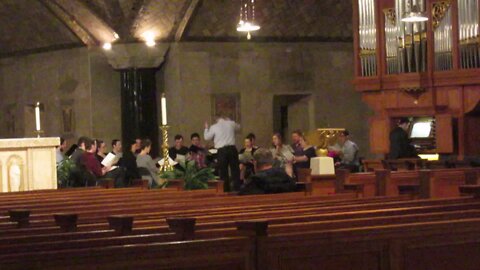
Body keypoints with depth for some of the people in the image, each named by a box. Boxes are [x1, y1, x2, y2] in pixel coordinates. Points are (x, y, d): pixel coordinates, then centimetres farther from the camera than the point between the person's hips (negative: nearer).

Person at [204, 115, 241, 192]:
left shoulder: (214, 127, 0)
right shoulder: (231, 124, 6)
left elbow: (206, 137, 8)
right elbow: (238, 127, 27)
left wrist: (206, 128, 23)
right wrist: (229, 120, 31)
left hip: (221, 150, -2)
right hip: (232, 148, 2)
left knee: (223, 171, 4)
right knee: (235, 169, 8)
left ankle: (226, 189, 2)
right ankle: (237, 188, 6)